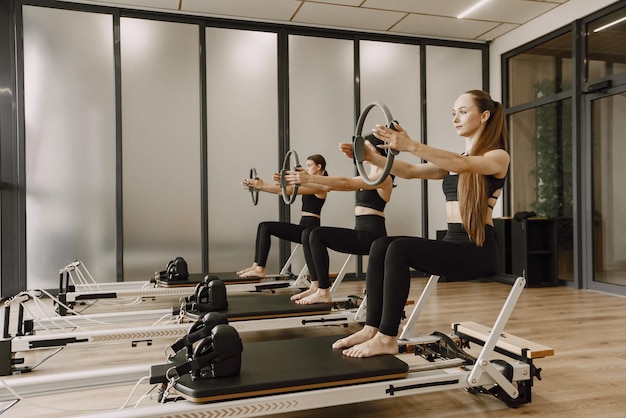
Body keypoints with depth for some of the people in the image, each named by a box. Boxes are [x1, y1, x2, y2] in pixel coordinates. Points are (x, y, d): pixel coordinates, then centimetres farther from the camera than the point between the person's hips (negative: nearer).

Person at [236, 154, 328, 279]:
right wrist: (259, 186, 1)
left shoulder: (319, 186, -10)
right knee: (263, 226, -1)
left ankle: (259, 269, -15)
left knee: (266, 227, -16)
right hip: (304, 228, 9)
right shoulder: (311, 184, 19)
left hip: (309, 230, -9)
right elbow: (282, 191, 11)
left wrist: (262, 186, -24)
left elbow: (289, 190, -21)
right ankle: (256, 265, 0)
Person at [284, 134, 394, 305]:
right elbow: (331, 186, 14)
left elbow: (346, 184, -22)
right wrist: (304, 180, 5)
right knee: (307, 234, -2)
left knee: (317, 235, -23)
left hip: (372, 236, -9)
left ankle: (324, 293, -17)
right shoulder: (368, 177, 19)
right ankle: (315, 286, 0)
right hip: (361, 233, 9)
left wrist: (310, 178, -28)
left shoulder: (383, 176, -9)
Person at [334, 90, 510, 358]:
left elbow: (464, 165, -26)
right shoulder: (453, 162, 19)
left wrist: (411, 146, -39)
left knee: (400, 249, -27)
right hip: (452, 244, 7)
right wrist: (373, 157, -9)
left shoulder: (498, 156, -4)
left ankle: (387, 338, -20)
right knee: (380, 246, -13)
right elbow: (411, 171, 7)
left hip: (478, 250, -7)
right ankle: (372, 328, -9)